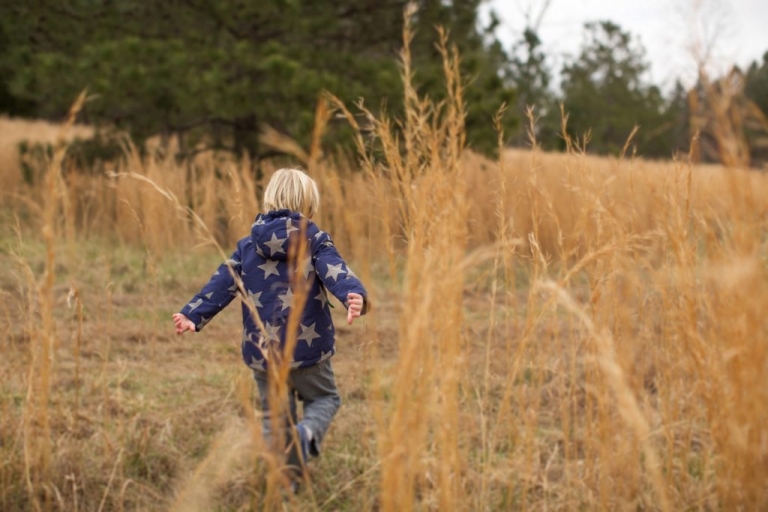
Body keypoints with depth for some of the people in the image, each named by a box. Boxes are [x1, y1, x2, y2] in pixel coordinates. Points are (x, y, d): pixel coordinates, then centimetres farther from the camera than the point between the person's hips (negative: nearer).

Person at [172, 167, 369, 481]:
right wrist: (355, 296, -39)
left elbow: (221, 284, -2)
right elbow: (335, 272, -22)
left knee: (275, 419, 15)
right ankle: (308, 432, -14)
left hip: (262, 350, 3)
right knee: (324, 398, 18)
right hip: (308, 347, -3)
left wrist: (192, 315, -6)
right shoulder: (315, 241, -4)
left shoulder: (247, 247, 6)